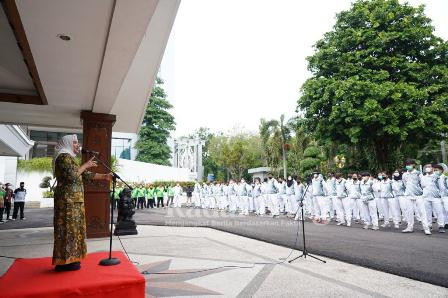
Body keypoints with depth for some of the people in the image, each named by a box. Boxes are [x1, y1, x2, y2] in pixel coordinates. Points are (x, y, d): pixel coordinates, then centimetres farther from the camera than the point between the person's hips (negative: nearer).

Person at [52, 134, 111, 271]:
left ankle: (69, 259, 20)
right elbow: (72, 175, -22)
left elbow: (85, 175, 17)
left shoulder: (70, 158, 21)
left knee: (72, 227, 12)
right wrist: (85, 165, -11)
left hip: (72, 199, 10)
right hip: (68, 198, -10)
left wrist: (104, 176, 11)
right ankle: (64, 261, 0)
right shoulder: (64, 157, -9)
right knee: (68, 227, -6)